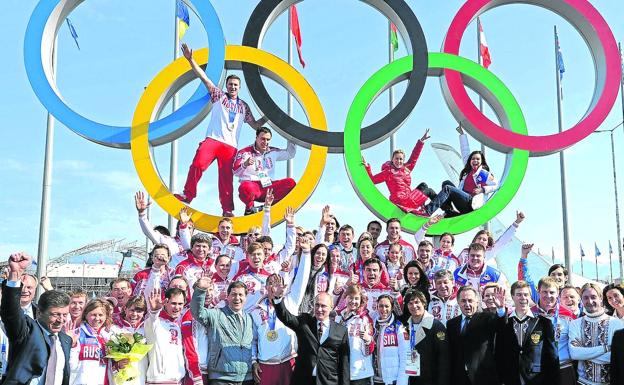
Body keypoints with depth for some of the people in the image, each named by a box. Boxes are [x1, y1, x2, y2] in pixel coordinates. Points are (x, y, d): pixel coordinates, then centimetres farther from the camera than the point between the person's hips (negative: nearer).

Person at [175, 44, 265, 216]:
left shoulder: (243, 106, 22)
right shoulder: (219, 96, 15)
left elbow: (255, 125, 26)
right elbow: (204, 78, 6)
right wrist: (190, 59, -2)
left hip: (230, 146, 2)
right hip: (212, 139, -2)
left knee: (226, 177, -2)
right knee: (198, 164, -24)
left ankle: (227, 209, 2)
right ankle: (188, 195, -18)